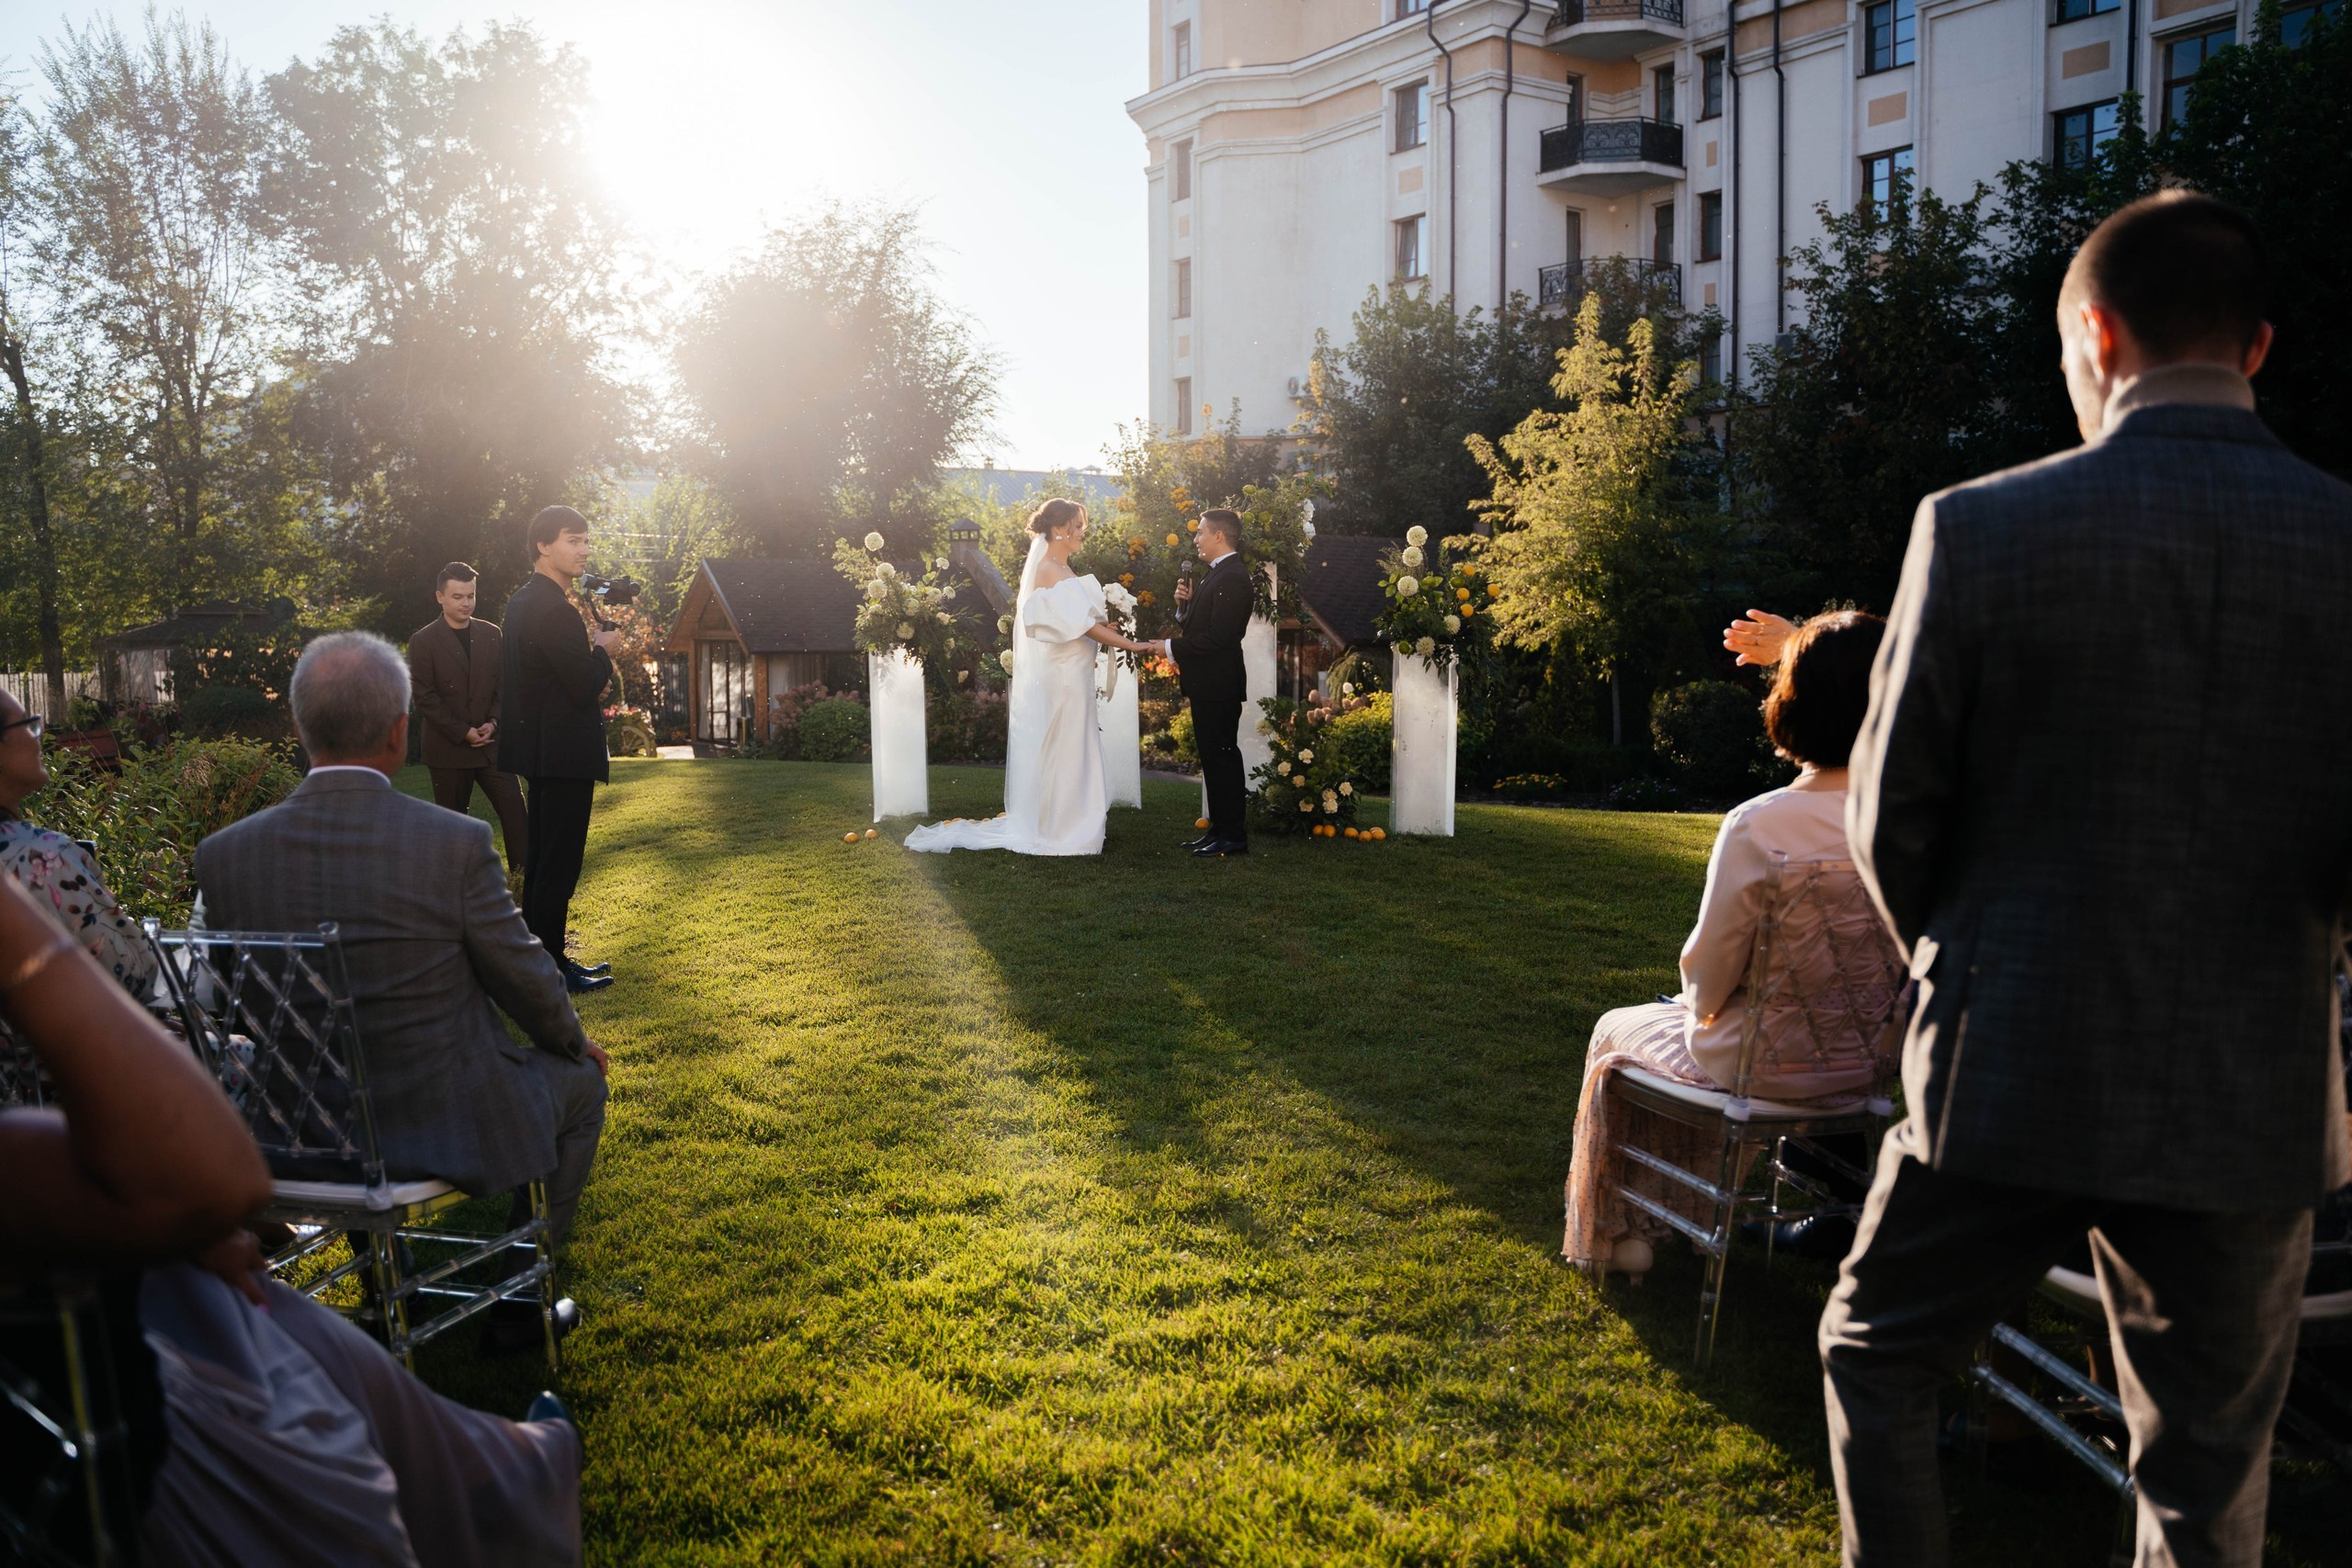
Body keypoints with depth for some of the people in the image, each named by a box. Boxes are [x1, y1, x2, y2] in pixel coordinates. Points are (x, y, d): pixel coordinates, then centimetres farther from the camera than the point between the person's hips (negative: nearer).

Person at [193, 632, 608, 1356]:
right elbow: (527, 983, -9)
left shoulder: (224, 854, -9)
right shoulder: (454, 843, -21)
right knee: (579, 1081, 24)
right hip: (444, 1129, -5)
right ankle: (519, 1301, 29)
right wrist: (576, 1042, 12)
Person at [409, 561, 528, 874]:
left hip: (491, 742, 2)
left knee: (515, 807, -7)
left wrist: (493, 722, -8)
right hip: (448, 748, -2)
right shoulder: (423, 641, -3)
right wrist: (463, 732, -14)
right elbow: (426, 698, -8)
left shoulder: (491, 634, 7)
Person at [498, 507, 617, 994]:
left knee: (541, 858, 17)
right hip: (564, 752, -11)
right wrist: (603, 650, -4)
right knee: (559, 862, -4)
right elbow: (586, 684, -24)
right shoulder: (552, 608, -20)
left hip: (540, 748, 11)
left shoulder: (522, 601, 13)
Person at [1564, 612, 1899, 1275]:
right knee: (1691, 1024, 35)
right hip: (1868, 1061, 6)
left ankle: (1611, 1236, 41)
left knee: (1614, 1033, 25)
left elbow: (1709, 978, -17)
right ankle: (1693, 1213, 52)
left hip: (1768, 1065, -5)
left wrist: (1701, 1003, 5)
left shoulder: (1757, 825, -28)